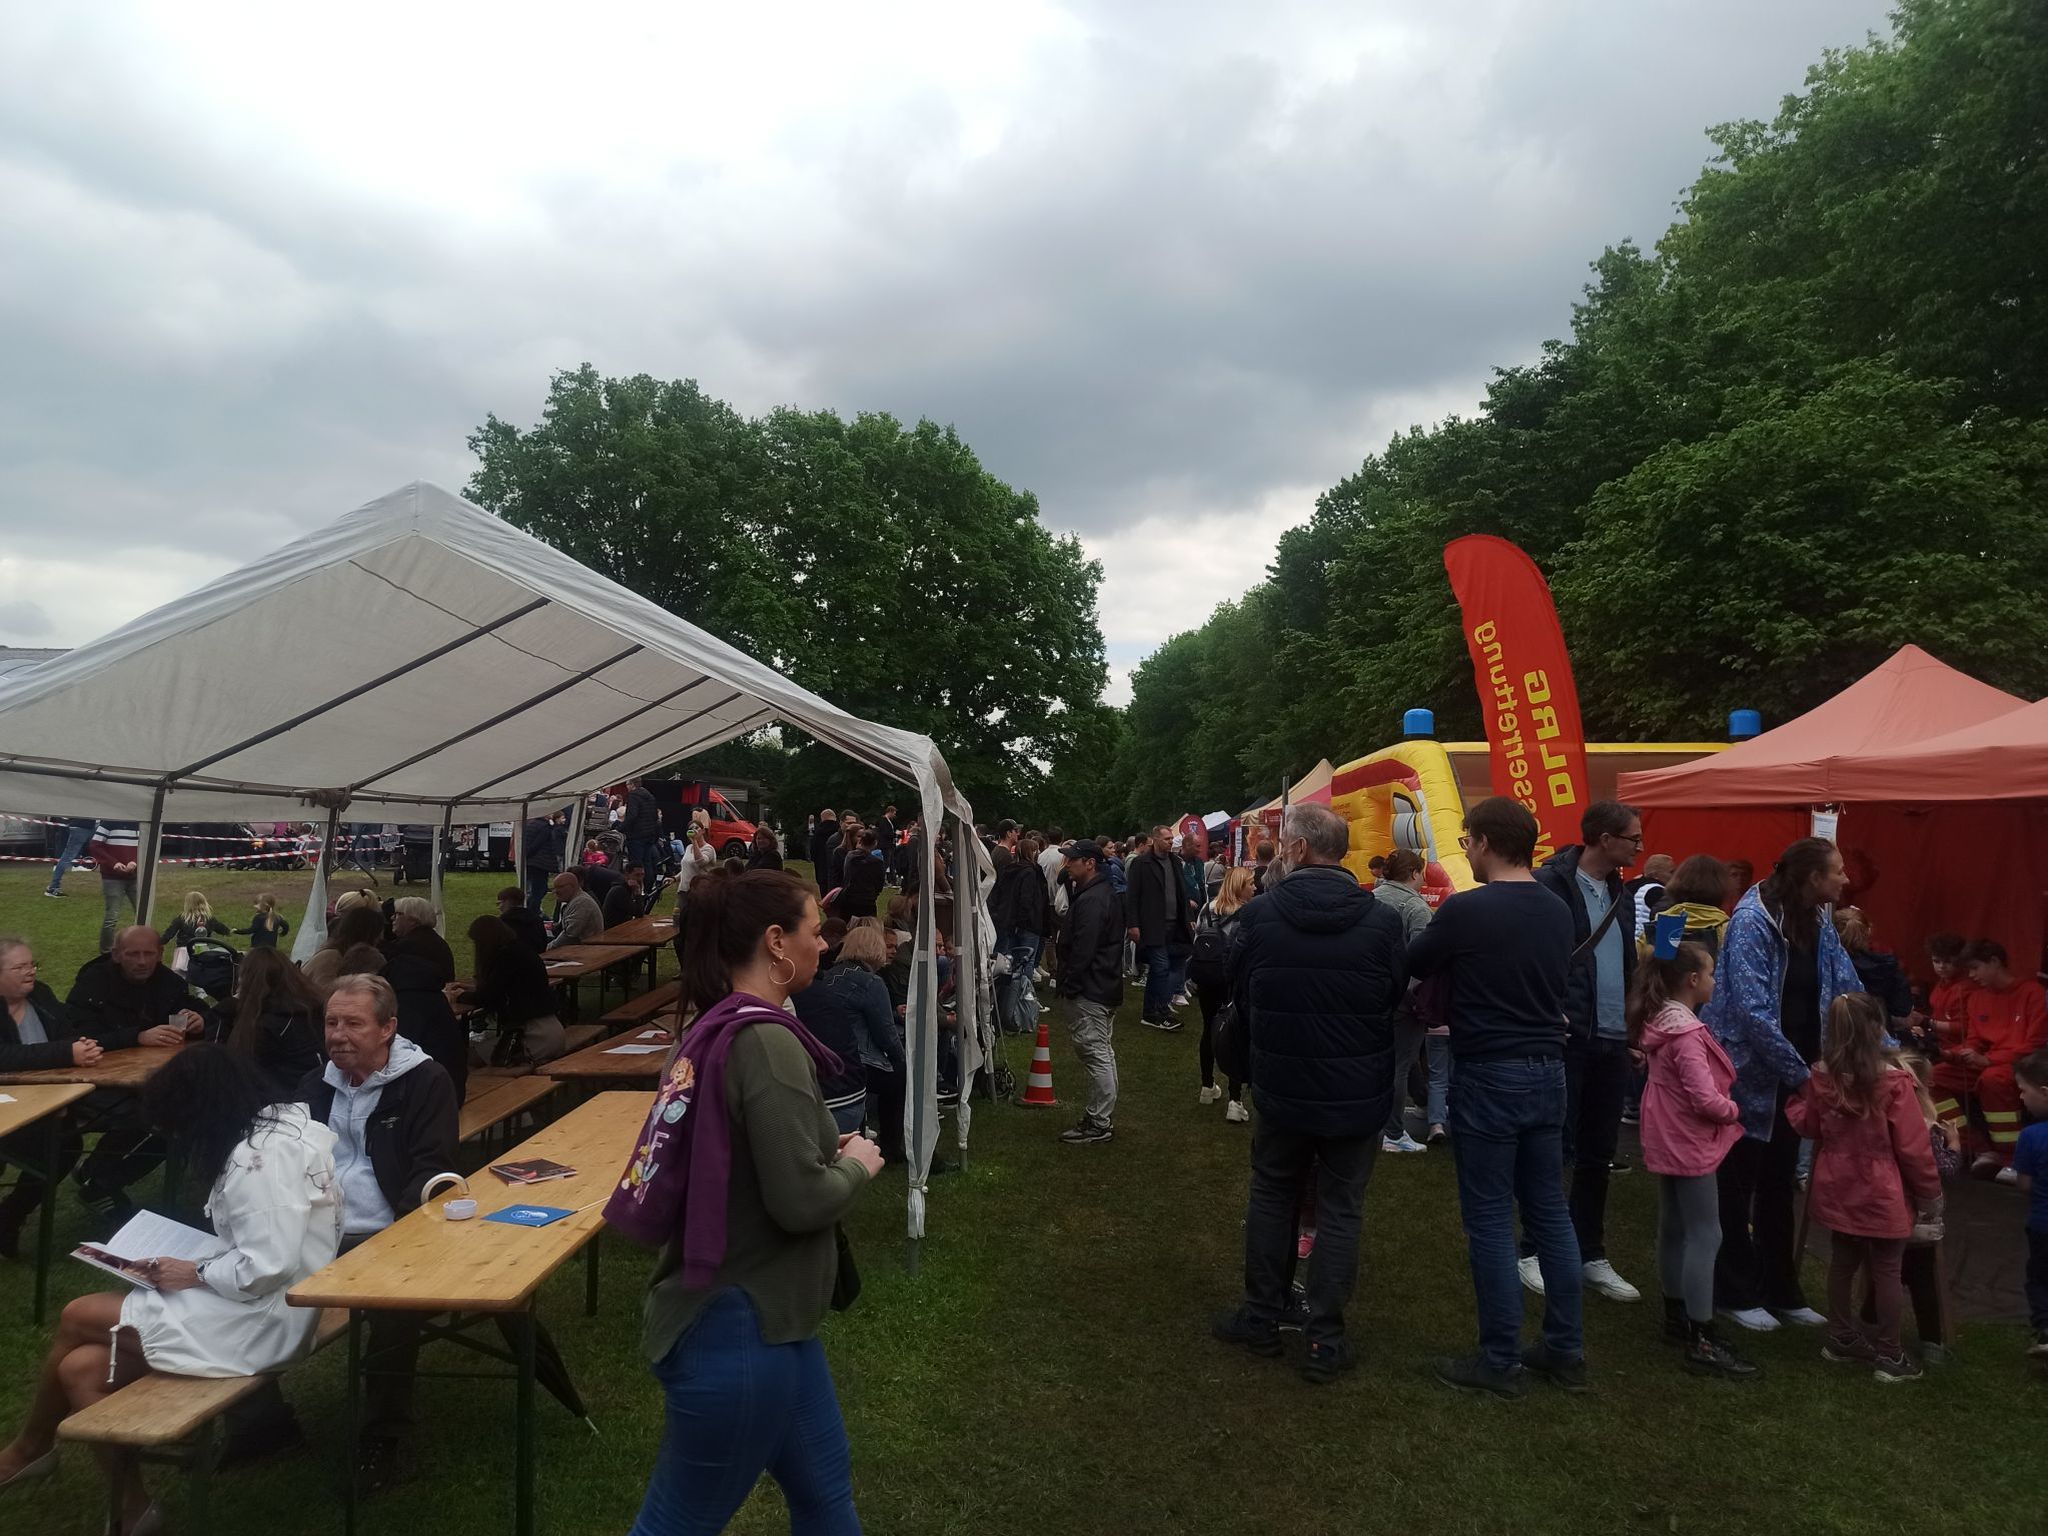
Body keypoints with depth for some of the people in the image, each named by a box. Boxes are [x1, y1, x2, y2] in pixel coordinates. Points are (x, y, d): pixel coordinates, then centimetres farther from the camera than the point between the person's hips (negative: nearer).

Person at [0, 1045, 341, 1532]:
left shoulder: (257, 1158, -23)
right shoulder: (283, 1123, 7)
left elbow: (268, 1266, -26)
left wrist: (196, 1275, -12)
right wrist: (197, 1262, 5)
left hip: (260, 1319, -9)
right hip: (257, 1307, 9)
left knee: (77, 1317, 3)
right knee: (81, 1369, 3)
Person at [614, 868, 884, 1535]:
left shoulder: (718, 1027, 4)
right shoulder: (765, 1040, -23)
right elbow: (800, 1201, -26)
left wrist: (827, 1147, 5)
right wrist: (857, 1163, -7)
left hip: (751, 1312, 9)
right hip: (738, 1330, -9)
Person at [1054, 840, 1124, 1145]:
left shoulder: (1091, 900, -21)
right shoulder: (1106, 893, 13)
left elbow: (1082, 950, -24)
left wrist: (1068, 986, -19)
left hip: (1089, 991, -11)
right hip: (1105, 986, 11)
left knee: (1096, 1055, -5)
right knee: (1102, 1054, 17)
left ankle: (1098, 1124, 0)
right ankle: (1102, 1117, 27)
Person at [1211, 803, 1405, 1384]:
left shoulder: (1258, 916, -12)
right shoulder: (1382, 921, -13)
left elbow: (1240, 997, 2)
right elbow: (1399, 1001, 0)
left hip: (1280, 1090, 1)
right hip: (1359, 1094, 0)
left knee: (1271, 1196, 19)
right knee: (1340, 1210, 11)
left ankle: (1260, 1318, 28)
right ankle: (1324, 1341, 14)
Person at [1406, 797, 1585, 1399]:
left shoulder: (1465, 910, -16)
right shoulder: (1558, 911, 4)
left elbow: (1412, 965, -3)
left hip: (1488, 1077, -7)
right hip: (1547, 1071, 7)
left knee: (1490, 1220, 3)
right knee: (1550, 1213, 14)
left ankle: (1500, 1361, 12)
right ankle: (1566, 1350, 24)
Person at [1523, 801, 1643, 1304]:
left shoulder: (1619, 891, 14)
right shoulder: (1551, 884, -11)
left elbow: (1627, 963, 20)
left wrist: (1636, 1026, 14)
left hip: (1612, 1040, 7)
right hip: (1567, 1037, -7)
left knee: (1599, 1155, 13)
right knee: (1555, 1149, 2)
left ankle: (1591, 1255, 25)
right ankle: (1533, 1252, 16)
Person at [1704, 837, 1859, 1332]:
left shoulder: (1817, 923, 4)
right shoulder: (1751, 921, -21)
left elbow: (1848, 990, 6)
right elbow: (1752, 1011, -26)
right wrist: (1799, 1073, -23)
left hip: (1793, 1075, 8)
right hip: (1749, 1075, -8)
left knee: (1780, 1185, 17)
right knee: (1738, 1186, 7)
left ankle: (1781, 1291, 29)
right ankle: (1736, 1293, 21)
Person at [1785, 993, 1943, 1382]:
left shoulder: (1820, 1076, -5)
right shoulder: (1894, 1082, -19)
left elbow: (1805, 1124, 8)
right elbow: (1913, 1146, -12)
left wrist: (1795, 1098, 25)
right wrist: (1929, 1191, 1)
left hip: (1837, 1189, 5)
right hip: (1883, 1194, -5)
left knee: (1843, 1261, 18)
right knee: (1886, 1270, 8)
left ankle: (1841, 1338, 30)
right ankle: (1889, 1355, 17)